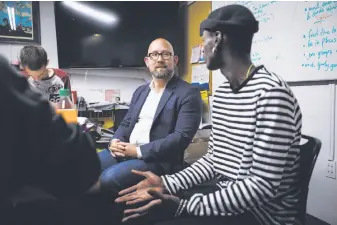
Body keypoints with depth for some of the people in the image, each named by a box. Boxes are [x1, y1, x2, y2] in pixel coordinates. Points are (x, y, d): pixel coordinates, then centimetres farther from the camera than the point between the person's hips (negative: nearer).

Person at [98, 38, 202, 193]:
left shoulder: (188, 93, -7)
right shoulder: (140, 91, 17)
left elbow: (182, 137, -16)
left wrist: (139, 151, -18)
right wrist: (116, 141, -5)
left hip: (157, 160, -6)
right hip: (125, 151, 7)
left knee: (108, 178, -26)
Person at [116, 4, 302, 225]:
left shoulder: (271, 92, -23)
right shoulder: (220, 94, 6)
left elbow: (263, 185, -25)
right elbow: (214, 159, 7)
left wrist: (186, 206, -26)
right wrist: (166, 183, -5)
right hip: (223, 195, 7)